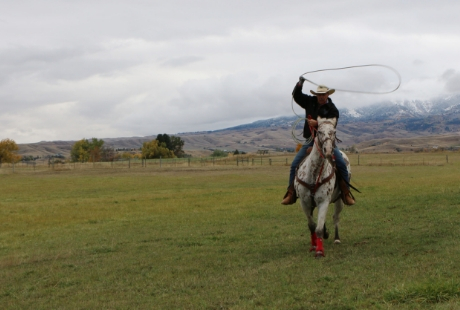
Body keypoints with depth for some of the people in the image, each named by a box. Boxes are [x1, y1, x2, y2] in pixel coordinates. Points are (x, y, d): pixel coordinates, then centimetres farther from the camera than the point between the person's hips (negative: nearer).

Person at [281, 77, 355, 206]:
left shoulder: (333, 110, -6)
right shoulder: (310, 102, 7)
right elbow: (296, 96, 9)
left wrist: (317, 123, -35)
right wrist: (299, 84, -9)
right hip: (310, 141, 3)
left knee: (341, 164, -16)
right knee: (294, 165, -8)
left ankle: (346, 194, -6)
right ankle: (291, 194, -2)